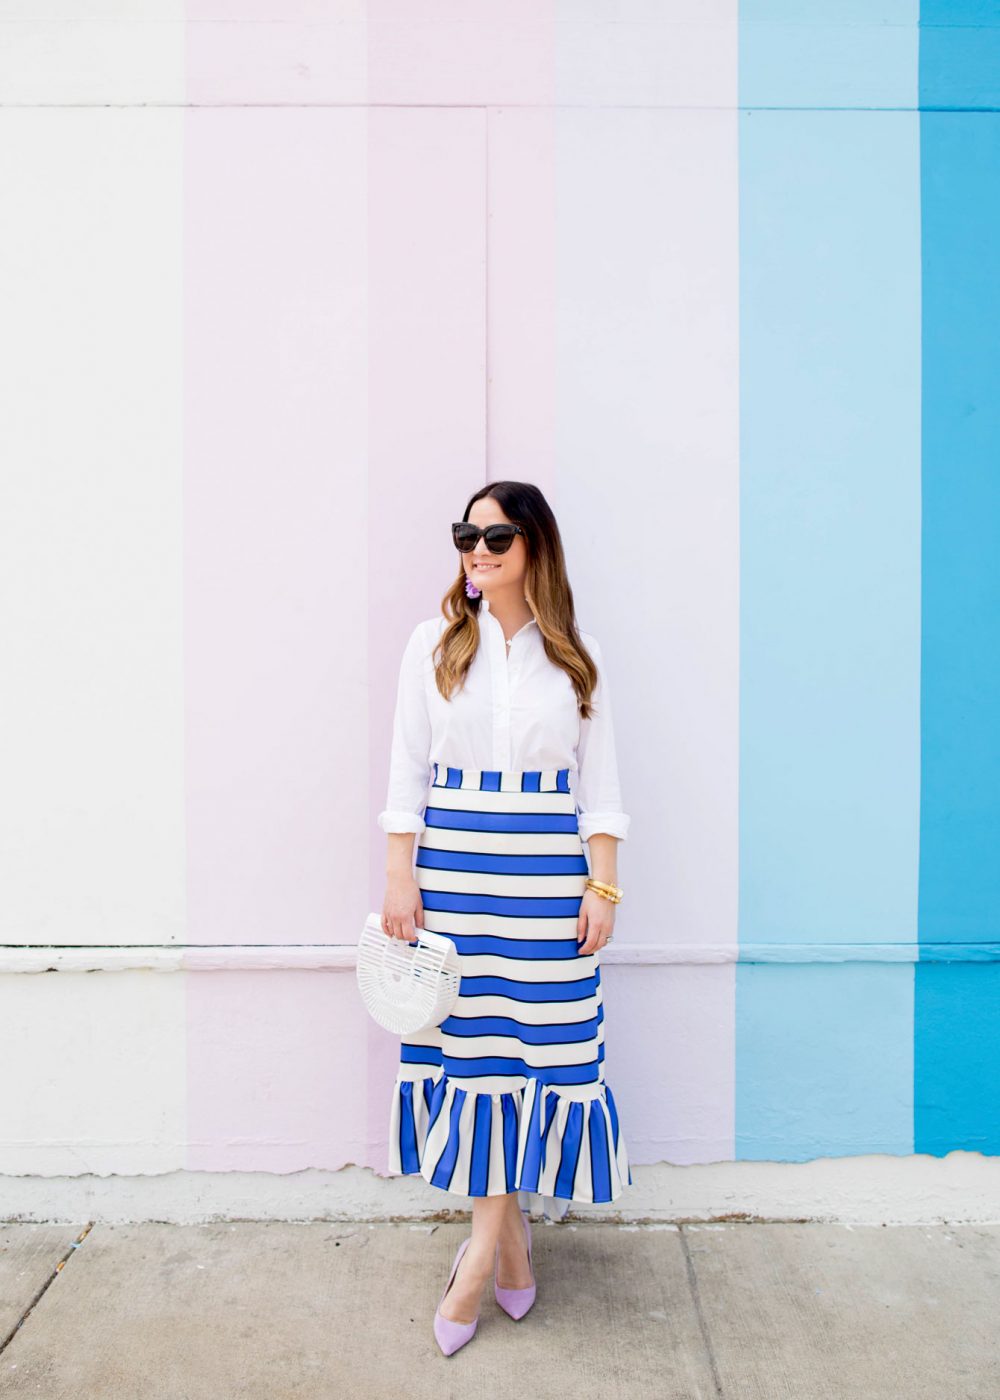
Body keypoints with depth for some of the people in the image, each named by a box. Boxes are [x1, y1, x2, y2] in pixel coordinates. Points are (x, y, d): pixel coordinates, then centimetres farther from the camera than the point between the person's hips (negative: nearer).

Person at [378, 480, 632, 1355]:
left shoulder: (576, 657, 5)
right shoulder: (434, 644, 4)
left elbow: (599, 781, 5)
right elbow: (407, 770, 3)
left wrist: (602, 886, -2)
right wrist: (400, 878, -2)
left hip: (549, 870, 0)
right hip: (453, 863, 0)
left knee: (539, 1037, 1)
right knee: (468, 1035, 4)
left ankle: (485, 1242, 17)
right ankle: (508, 1229, 23)